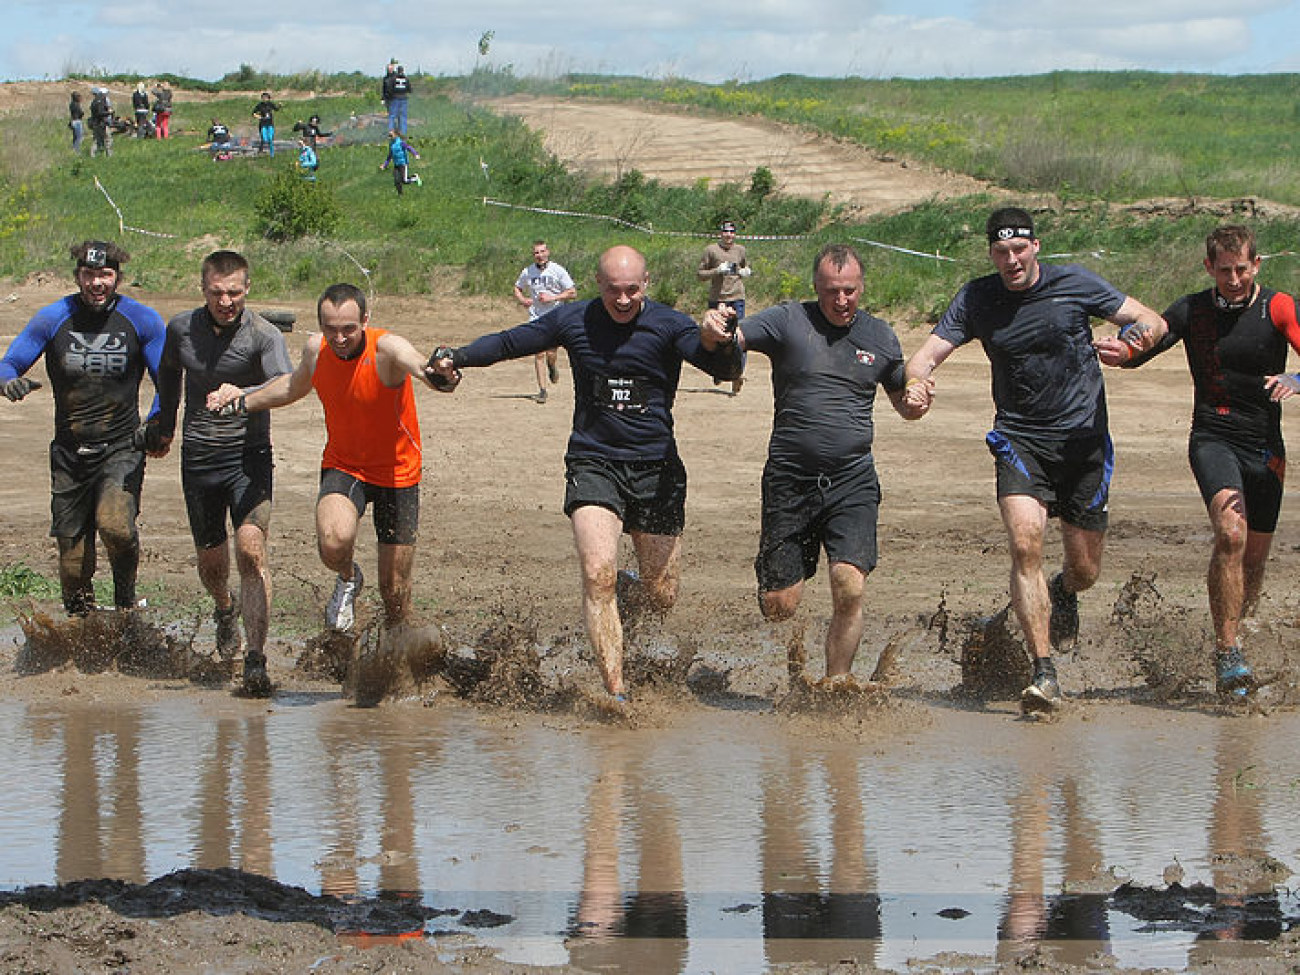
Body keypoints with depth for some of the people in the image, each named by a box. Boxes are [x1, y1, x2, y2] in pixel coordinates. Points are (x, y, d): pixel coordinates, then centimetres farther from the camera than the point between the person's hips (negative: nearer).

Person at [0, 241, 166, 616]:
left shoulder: (143, 321, -1)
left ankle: (125, 597, 0)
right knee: (72, 551, 4)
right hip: (70, 453, 2)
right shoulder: (53, 318, 1)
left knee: (116, 525, -26)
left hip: (121, 448, -2)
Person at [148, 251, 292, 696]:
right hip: (199, 457, 4)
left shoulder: (263, 334, -13)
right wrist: (165, 425, 32)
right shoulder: (181, 329, 1)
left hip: (248, 454, -4)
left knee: (250, 548, -21)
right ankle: (225, 610, 47)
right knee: (210, 561, 11)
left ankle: (256, 659, -23)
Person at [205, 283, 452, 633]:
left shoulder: (387, 348, -23)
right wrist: (245, 401, 13)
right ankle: (347, 579, 5)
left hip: (397, 473, -2)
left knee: (394, 590, 3)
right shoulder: (315, 350, -8)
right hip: (343, 467, 2)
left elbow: (421, 367, -48)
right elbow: (295, 385, 18)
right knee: (334, 542, -31)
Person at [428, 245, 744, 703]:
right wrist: (455, 357, -4)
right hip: (592, 463, 0)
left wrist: (718, 344, -40)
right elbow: (508, 342, 13)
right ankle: (616, 693, -20)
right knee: (598, 575, -22)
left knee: (662, 596, 4)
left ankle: (621, 593, 41)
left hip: (656, 469, 1)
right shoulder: (573, 321, 4)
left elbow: (726, 368, -16)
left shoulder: (668, 325, -2)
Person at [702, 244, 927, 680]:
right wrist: (713, 325, -32)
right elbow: (727, 341, -8)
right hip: (789, 479, -1)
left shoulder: (880, 337, 10)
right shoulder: (788, 321, 1)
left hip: (853, 481, 1)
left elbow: (903, 401, 22)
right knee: (779, 606, 1)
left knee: (849, 590, -18)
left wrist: (916, 404, -2)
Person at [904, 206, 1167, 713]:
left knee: (1085, 570, 6)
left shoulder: (1074, 283, -4)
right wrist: (915, 381, -30)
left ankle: (1063, 595, 46)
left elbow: (1154, 321, 0)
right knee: (1025, 543, -24)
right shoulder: (975, 299, 0)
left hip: (1084, 439, 0)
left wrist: (1139, 335, -25)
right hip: (1020, 439, 0)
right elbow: (928, 353, -6)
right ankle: (1044, 672, -23)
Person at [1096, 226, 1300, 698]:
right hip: (1213, 438, -2)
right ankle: (1227, 650, -23)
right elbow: (1141, 349, 4)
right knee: (1231, 533, -25)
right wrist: (1119, 352, -21)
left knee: (1254, 556, 8)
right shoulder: (1192, 310, 4)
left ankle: (1232, 641, 31)